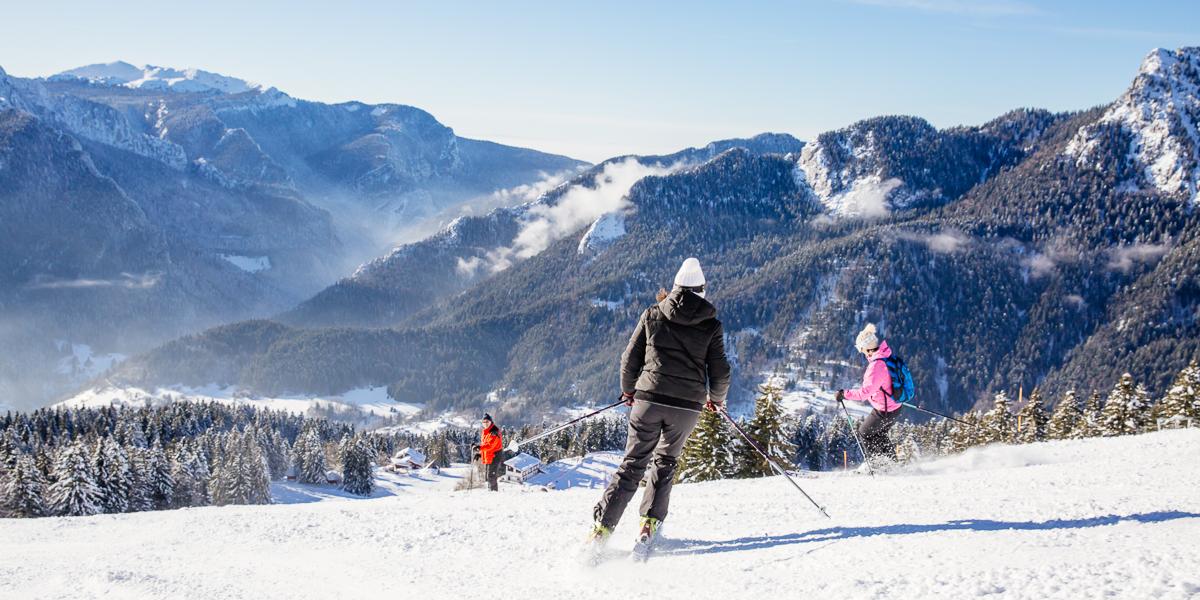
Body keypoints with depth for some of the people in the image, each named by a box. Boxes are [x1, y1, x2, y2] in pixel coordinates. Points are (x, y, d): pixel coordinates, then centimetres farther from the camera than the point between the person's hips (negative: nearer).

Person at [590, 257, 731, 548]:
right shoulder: (711, 325, 3)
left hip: (650, 399, 0)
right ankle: (649, 524, 6)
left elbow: (629, 360, 7)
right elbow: (720, 373, 4)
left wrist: (628, 391, 23)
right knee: (665, 462, 18)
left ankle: (602, 527, -1)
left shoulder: (652, 315, 5)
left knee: (633, 463, 7)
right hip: (688, 406, 0)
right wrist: (716, 399, 24)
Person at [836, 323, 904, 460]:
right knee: (879, 434, 28)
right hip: (896, 406, 9)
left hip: (884, 411, -9)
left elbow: (865, 392, -31)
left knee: (864, 433, 12)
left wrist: (845, 394, -21)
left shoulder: (877, 365, -29)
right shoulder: (888, 356, -1)